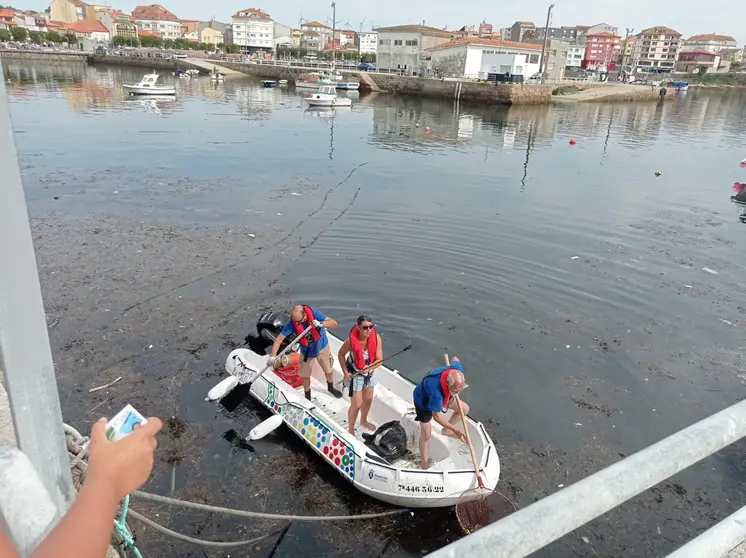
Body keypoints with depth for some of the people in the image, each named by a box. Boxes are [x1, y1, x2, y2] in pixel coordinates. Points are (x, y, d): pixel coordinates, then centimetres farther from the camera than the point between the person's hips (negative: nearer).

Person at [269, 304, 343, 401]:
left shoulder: (314, 313, -32)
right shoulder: (291, 323, -29)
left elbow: (334, 323, -33)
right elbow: (279, 338, -27)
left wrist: (321, 324, -51)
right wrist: (273, 356, -37)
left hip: (322, 347, 0)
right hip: (306, 351, 0)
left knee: (328, 370, 20)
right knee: (305, 375, 11)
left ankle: (331, 388, 51)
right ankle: (307, 397, 39)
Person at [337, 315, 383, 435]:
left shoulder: (376, 337, -23)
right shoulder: (351, 340, -30)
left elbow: (379, 359, -18)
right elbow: (341, 354, -11)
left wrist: (369, 367, -36)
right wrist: (346, 372, -15)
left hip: (369, 373, 5)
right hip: (355, 374, -5)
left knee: (368, 399, 24)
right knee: (356, 405, -2)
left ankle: (363, 421, 52)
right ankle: (350, 430, 20)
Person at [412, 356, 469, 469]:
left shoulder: (457, 370, -32)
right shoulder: (437, 391, -48)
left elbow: (455, 359, -4)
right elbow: (436, 416, -32)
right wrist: (455, 429, -27)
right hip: (424, 400, -6)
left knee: (464, 409, 4)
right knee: (426, 434, -3)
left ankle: (446, 430, 27)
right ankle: (424, 461, 22)